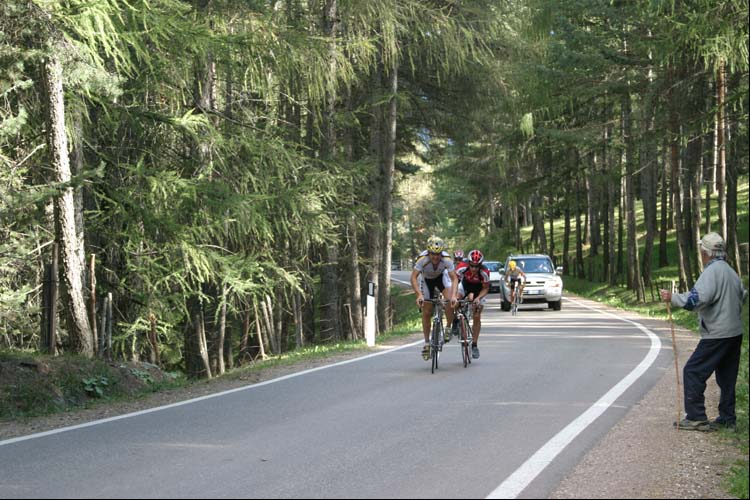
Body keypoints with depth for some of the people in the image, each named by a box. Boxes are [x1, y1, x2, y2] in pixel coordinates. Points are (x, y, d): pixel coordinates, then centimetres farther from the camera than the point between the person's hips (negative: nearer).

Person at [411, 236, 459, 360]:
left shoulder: (447, 259, -33)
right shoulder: (422, 259, -36)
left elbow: (454, 279, -31)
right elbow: (414, 278, -36)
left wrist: (453, 295, -45)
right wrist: (419, 295, -48)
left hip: (441, 277, 0)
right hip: (427, 280, 0)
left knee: (450, 302, -26)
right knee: (426, 312, -3)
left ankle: (448, 329, -5)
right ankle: (427, 343, 9)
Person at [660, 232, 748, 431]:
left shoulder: (712, 271, -16)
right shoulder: (731, 271, 13)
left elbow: (697, 299, -28)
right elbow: (743, 296, 26)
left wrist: (673, 298, -21)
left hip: (717, 335, -9)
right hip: (735, 333, 9)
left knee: (693, 372, -4)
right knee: (727, 376, 14)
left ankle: (696, 418, -5)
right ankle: (727, 418, 18)